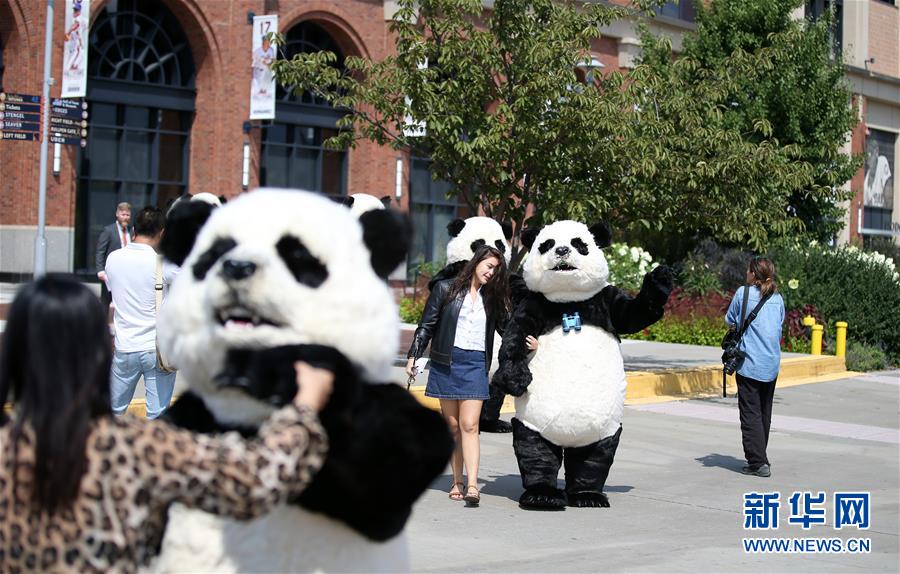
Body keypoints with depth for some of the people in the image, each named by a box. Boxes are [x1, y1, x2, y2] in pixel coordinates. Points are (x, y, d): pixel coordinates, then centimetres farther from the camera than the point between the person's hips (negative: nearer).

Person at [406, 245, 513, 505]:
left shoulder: (492, 298, 11)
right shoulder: (445, 289, 3)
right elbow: (426, 325, 5)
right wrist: (413, 356, 0)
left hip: (475, 366, 1)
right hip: (446, 364, -1)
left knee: (469, 425, -10)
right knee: (453, 426, 4)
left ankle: (472, 485, -17)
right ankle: (457, 482, 12)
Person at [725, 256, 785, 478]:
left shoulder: (744, 292, -6)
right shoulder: (777, 298, 8)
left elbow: (729, 320, 3)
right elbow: (780, 324, 16)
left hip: (749, 364, -5)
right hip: (772, 364, 6)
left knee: (751, 414, -3)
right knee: (764, 414, 15)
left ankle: (758, 462, -9)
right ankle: (759, 457, 23)